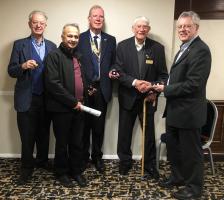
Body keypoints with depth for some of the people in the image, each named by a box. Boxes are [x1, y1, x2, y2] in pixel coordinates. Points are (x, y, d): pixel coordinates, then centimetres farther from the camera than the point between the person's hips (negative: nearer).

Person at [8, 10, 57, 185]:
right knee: (27, 136, 6)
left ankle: (42, 161, 36)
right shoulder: (19, 45, -1)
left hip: (46, 98, 3)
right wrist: (23, 66, -25)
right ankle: (27, 168, 24)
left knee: (44, 134, 16)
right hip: (27, 99, -2)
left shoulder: (52, 46, 7)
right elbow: (11, 71, -5)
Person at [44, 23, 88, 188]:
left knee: (77, 143, 14)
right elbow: (53, 84, -19)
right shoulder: (54, 56, -10)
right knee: (62, 143, 10)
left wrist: (81, 101, 9)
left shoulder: (78, 56, 13)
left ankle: (76, 171, 31)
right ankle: (62, 173, 28)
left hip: (78, 107, 6)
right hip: (62, 108, -6)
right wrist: (72, 102, -16)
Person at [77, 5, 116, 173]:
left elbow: (113, 63, 14)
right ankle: (83, 156, 25)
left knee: (99, 126, 9)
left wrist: (112, 71, -7)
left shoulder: (111, 40, 9)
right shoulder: (79, 39, 1)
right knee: (84, 125, 8)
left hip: (102, 89, 2)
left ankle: (97, 157, 26)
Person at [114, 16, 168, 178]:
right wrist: (134, 82, -23)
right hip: (128, 97, 0)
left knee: (149, 133, 10)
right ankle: (125, 162, 34)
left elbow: (163, 74, 0)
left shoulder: (157, 48, -1)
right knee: (124, 133, 13)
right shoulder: (122, 46, -3)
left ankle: (150, 166, 28)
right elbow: (119, 71, -8)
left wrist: (155, 90, -16)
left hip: (148, 98, 0)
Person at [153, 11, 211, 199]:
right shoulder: (185, 48, 14)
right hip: (176, 109, 10)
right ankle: (178, 176, 41)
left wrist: (166, 89, -16)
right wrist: (164, 88, 1)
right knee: (173, 146, 21)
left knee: (191, 150, 7)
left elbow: (193, 84, -25)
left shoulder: (200, 50, -18)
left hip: (188, 111, -9)